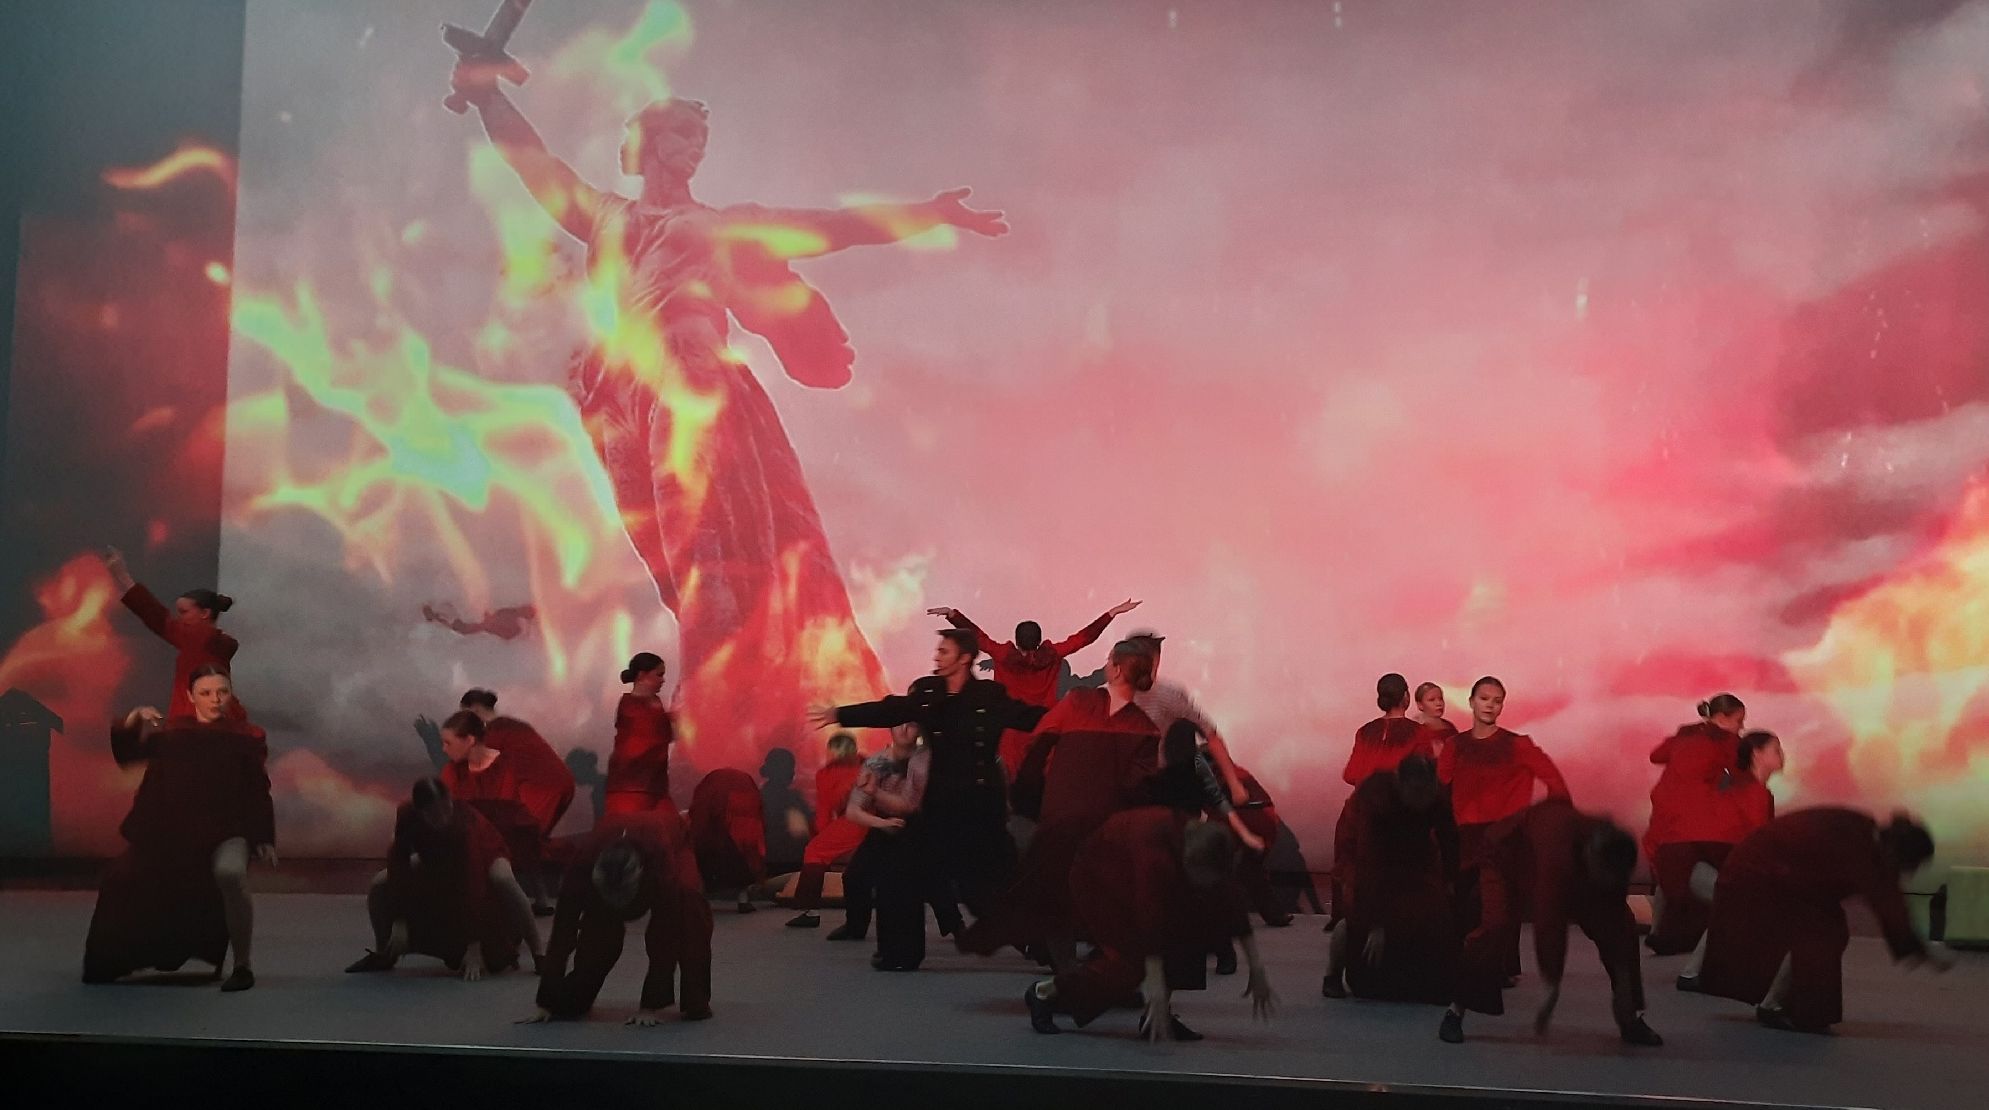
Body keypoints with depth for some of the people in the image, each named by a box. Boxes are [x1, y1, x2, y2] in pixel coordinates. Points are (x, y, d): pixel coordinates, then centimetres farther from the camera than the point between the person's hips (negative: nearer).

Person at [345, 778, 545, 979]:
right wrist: (399, 922, -28)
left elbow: (473, 887, -42)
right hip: (438, 859, 4)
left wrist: (474, 948, -44)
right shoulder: (406, 815, -32)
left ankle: (539, 953, -29)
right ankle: (382, 954, 11)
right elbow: (398, 861, -24)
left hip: (483, 853, -4)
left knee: (503, 879, -39)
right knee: (380, 884, -14)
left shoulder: (465, 824, -41)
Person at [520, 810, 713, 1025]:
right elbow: (563, 931, -32)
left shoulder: (663, 862, -47)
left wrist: (652, 1004, -39)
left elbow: (666, 935, -41)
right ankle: (574, 1000, 9)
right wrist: (547, 1002, -29)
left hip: (675, 844, -3)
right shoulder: (583, 864, -39)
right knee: (597, 927, -18)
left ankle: (696, 1001, -22)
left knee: (689, 898, -33)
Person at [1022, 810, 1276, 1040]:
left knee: (1191, 929, -11)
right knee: (1134, 957, -18)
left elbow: (1232, 904, -13)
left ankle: (1160, 1017, 0)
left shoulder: (1207, 849, -20)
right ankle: (1044, 993, -4)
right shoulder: (1157, 852, -40)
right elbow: (1151, 922, -43)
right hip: (1097, 878, -7)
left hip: (1130, 877, 7)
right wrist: (1157, 993, -46)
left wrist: (1257, 967, -13)